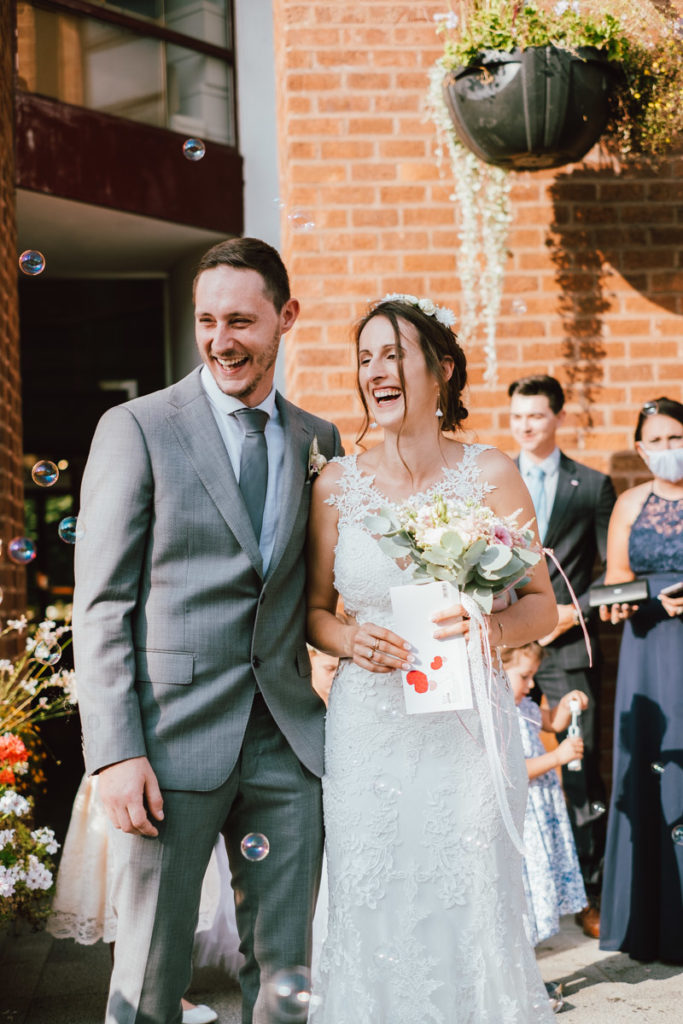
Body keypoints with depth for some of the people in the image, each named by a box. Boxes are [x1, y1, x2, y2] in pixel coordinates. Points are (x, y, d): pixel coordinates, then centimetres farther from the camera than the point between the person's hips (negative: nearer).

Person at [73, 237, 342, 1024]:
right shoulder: (136, 429, -2)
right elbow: (101, 605, -6)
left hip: (287, 741, 4)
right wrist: (115, 753, -13)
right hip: (175, 742, -4)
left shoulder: (319, 441, 11)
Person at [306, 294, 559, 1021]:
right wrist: (350, 642, -10)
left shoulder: (490, 475, -1)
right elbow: (314, 608, 11)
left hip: (467, 726, -1)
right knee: (371, 918, 5)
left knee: (472, 914, 3)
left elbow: (541, 605, 3)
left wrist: (492, 627, -18)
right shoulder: (337, 484, 3)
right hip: (367, 726, 1)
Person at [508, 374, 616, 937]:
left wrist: (576, 611, -8)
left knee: (583, 774, -2)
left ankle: (594, 893, 6)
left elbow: (614, 568, 5)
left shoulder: (593, 485, 6)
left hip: (569, 646, -2)